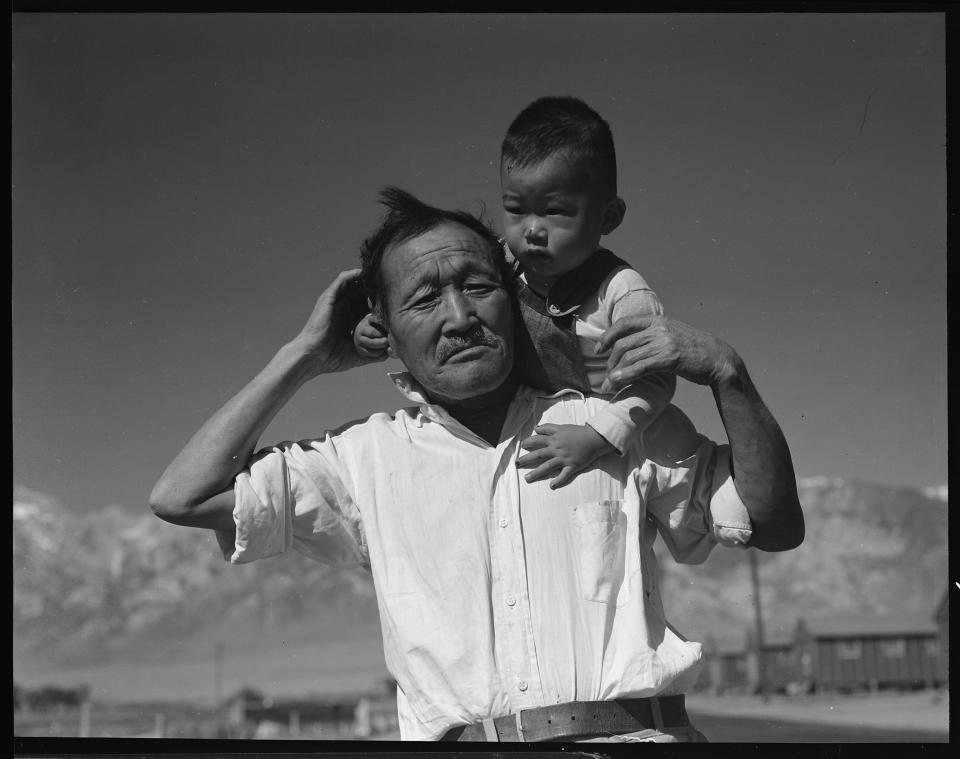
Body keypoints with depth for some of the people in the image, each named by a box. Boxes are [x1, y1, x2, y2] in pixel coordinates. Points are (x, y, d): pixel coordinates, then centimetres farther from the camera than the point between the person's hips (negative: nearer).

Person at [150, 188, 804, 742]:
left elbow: (776, 528, 15)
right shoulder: (369, 458, 15)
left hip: (633, 731, -1)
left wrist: (724, 371, 2)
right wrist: (306, 357, 15)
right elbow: (183, 497, 9)